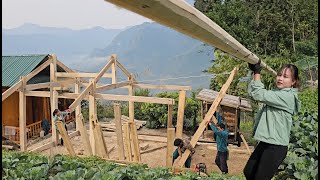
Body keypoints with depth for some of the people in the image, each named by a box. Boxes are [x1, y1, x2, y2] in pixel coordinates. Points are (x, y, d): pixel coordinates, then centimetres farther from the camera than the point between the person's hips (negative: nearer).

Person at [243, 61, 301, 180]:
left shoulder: (288, 96, -15)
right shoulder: (276, 94, 13)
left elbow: (259, 95, -23)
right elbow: (252, 93, 11)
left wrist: (257, 72, -13)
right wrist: (254, 72, 3)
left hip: (276, 147, -9)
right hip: (265, 143, 9)